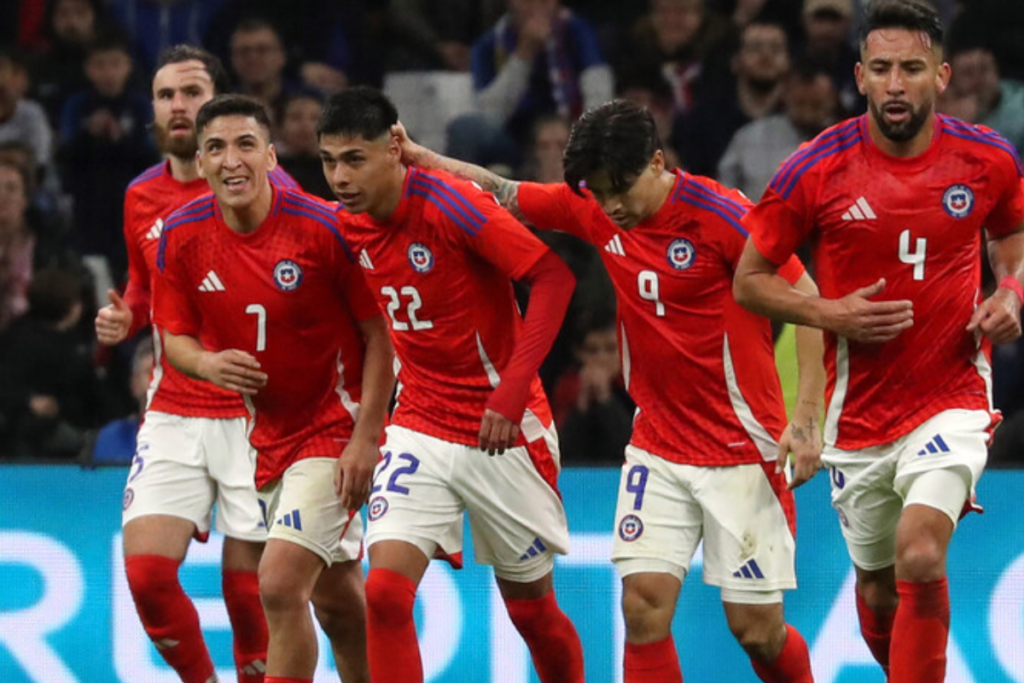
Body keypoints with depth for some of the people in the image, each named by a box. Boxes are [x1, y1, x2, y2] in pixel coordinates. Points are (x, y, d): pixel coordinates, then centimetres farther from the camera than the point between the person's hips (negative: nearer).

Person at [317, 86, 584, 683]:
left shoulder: (450, 204, -20)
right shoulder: (345, 228, -1)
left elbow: (554, 274, -22)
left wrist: (513, 388, -27)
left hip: (504, 432, -4)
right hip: (420, 430, 4)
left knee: (532, 609, 9)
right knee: (385, 593, -16)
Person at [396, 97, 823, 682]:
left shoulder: (721, 215, -17)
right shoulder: (594, 209, 0)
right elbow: (500, 192, 15)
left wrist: (807, 419, -18)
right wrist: (415, 154, 5)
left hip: (741, 449, -5)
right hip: (657, 448, 5)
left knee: (756, 629, -2)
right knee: (644, 605, -10)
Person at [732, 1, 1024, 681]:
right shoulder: (816, 170, -8)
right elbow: (750, 280, 2)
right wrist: (829, 313, -15)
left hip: (952, 398, -2)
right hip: (859, 413, 2)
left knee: (920, 556, -26)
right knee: (878, 590, 13)